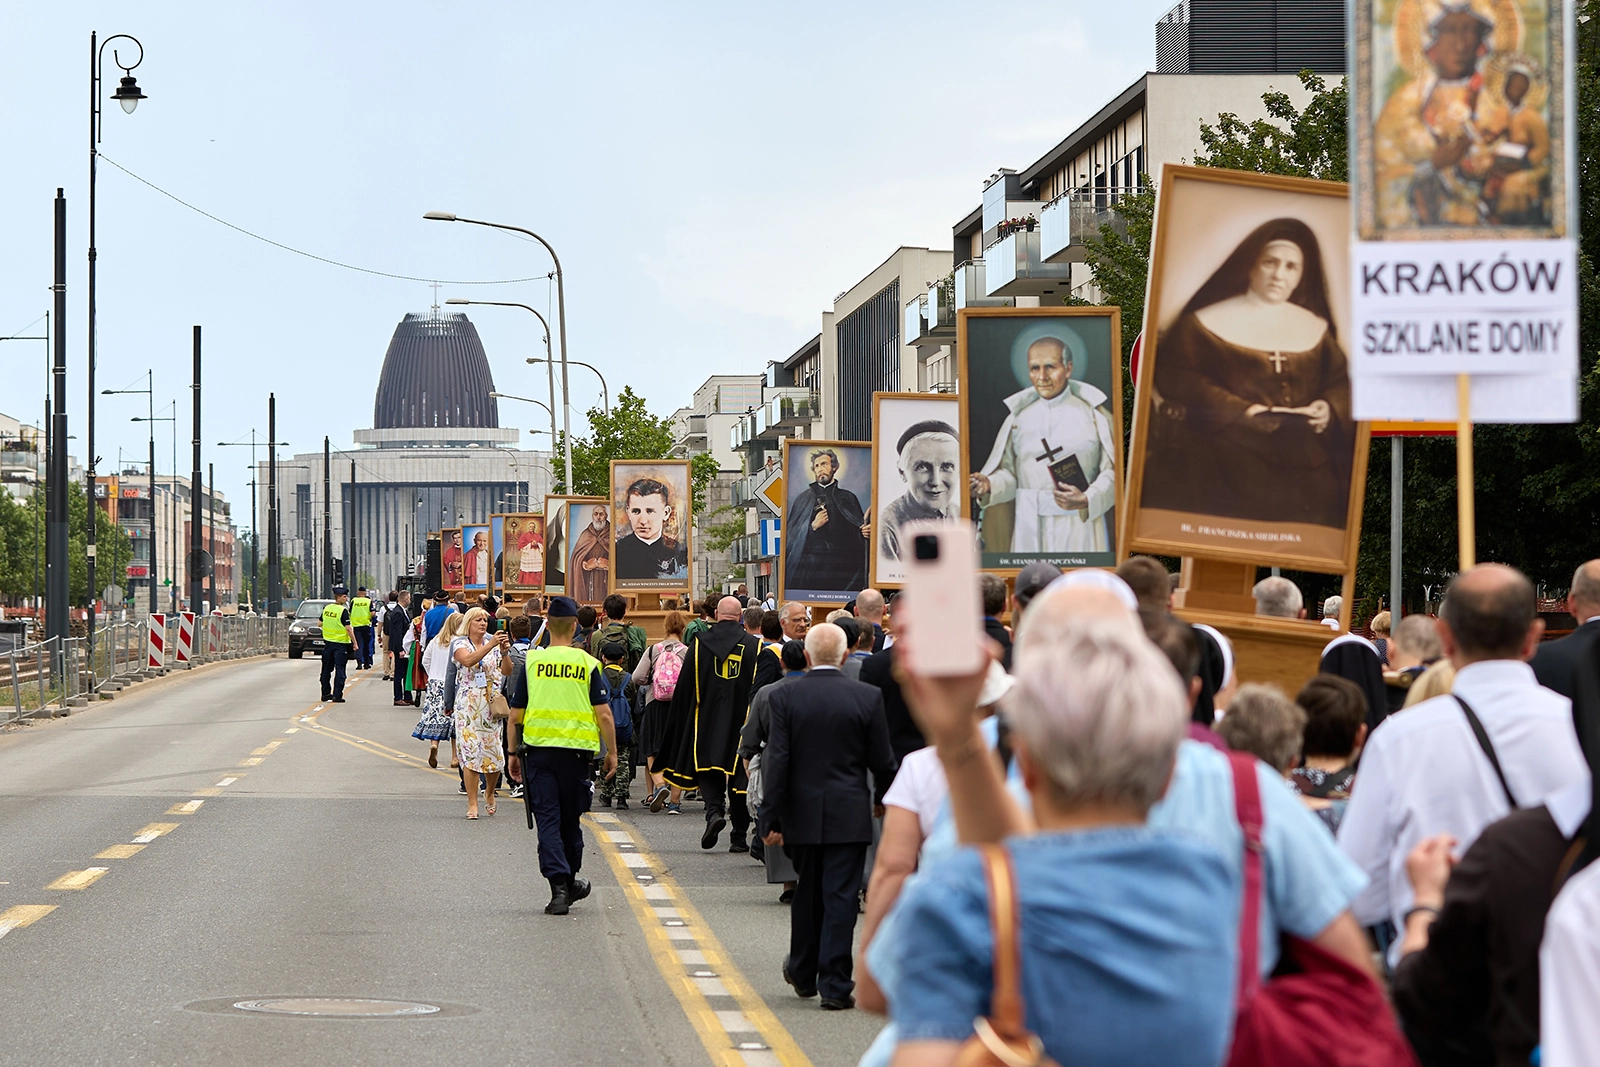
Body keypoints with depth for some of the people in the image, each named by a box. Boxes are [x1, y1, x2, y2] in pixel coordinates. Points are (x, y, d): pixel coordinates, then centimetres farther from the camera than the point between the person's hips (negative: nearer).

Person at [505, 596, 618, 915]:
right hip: (576, 751, 0)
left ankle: (559, 886, -14)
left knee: (547, 819, -1)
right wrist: (611, 753, 5)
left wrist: (514, 754, 15)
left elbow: (515, 716, 4)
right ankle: (570, 882, 31)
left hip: (538, 748, 0)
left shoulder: (531, 662, 1)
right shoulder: (588, 664, -1)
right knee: (570, 819, 15)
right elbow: (604, 714, -5)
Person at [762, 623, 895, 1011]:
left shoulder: (783, 697, -6)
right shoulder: (867, 697, -7)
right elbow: (881, 761, -1)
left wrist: (773, 818, -6)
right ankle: (835, 985, -4)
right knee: (840, 896, 0)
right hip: (849, 815, -2)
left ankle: (803, 973, 33)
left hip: (802, 815, 2)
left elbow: (776, 760, -9)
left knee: (807, 893, 18)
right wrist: (884, 797, 19)